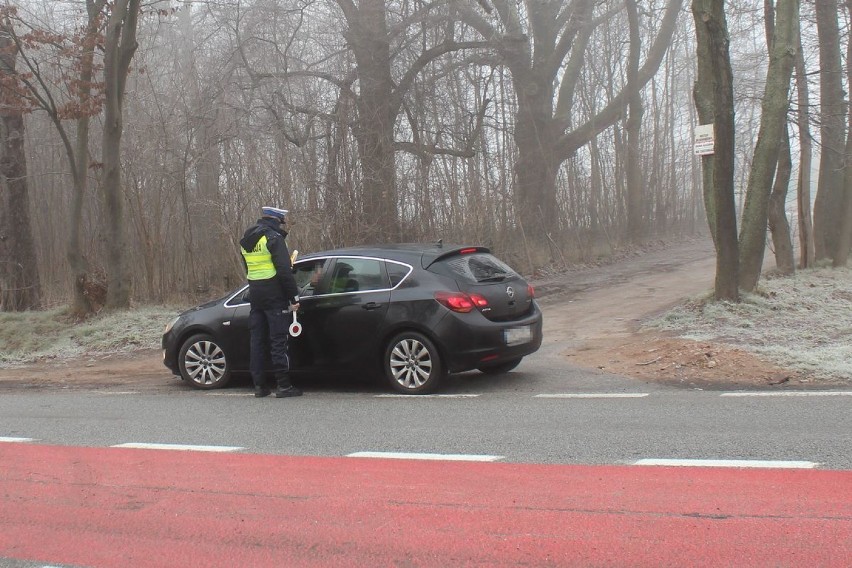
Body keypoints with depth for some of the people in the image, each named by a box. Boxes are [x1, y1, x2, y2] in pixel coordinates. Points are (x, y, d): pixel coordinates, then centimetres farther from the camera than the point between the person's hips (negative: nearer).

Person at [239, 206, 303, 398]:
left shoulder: (245, 241, 16)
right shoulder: (273, 238, -11)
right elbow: (284, 271, -17)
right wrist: (294, 296, -14)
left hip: (255, 294, 8)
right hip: (274, 296, -7)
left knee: (258, 339, 10)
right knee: (279, 340, -4)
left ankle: (259, 385, 13)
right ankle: (283, 385, -3)